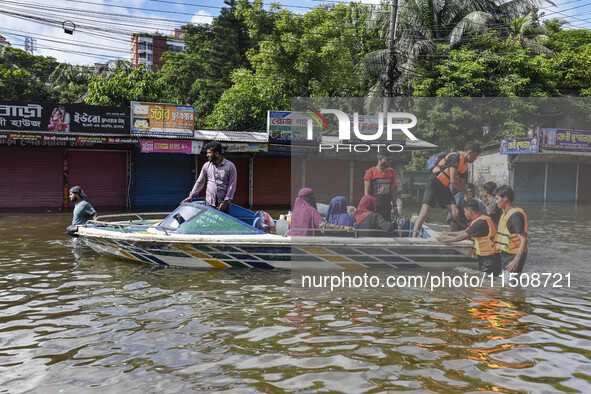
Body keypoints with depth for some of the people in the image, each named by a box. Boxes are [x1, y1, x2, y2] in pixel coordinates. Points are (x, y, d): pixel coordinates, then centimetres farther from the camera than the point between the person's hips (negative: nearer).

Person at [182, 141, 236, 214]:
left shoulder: (230, 166, -3)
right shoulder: (206, 165, 9)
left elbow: (232, 186, -5)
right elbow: (200, 182, 15)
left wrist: (225, 202, -10)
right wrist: (191, 196, 6)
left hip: (224, 203, -2)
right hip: (209, 202, 3)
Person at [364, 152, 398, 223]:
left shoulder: (391, 172, 9)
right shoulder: (370, 172, -6)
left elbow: (392, 190, 15)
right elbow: (367, 192, -6)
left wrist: (394, 205, 11)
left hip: (387, 208, 5)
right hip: (374, 207, -5)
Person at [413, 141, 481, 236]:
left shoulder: (465, 165, 13)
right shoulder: (456, 157, -16)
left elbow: (462, 184, 18)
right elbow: (453, 180, -20)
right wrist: (466, 193, -9)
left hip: (444, 189, 9)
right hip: (434, 184, -9)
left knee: (456, 213, -1)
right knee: (425, 211, -17)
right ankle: (413, 238, -20)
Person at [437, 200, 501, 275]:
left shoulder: (480, 222, -19)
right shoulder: (480, 220, 13)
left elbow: (463, 236, -17)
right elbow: (465, 231, 25)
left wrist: (446, 240, -7)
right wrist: (449, 233, 32)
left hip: (489, 259, -10)